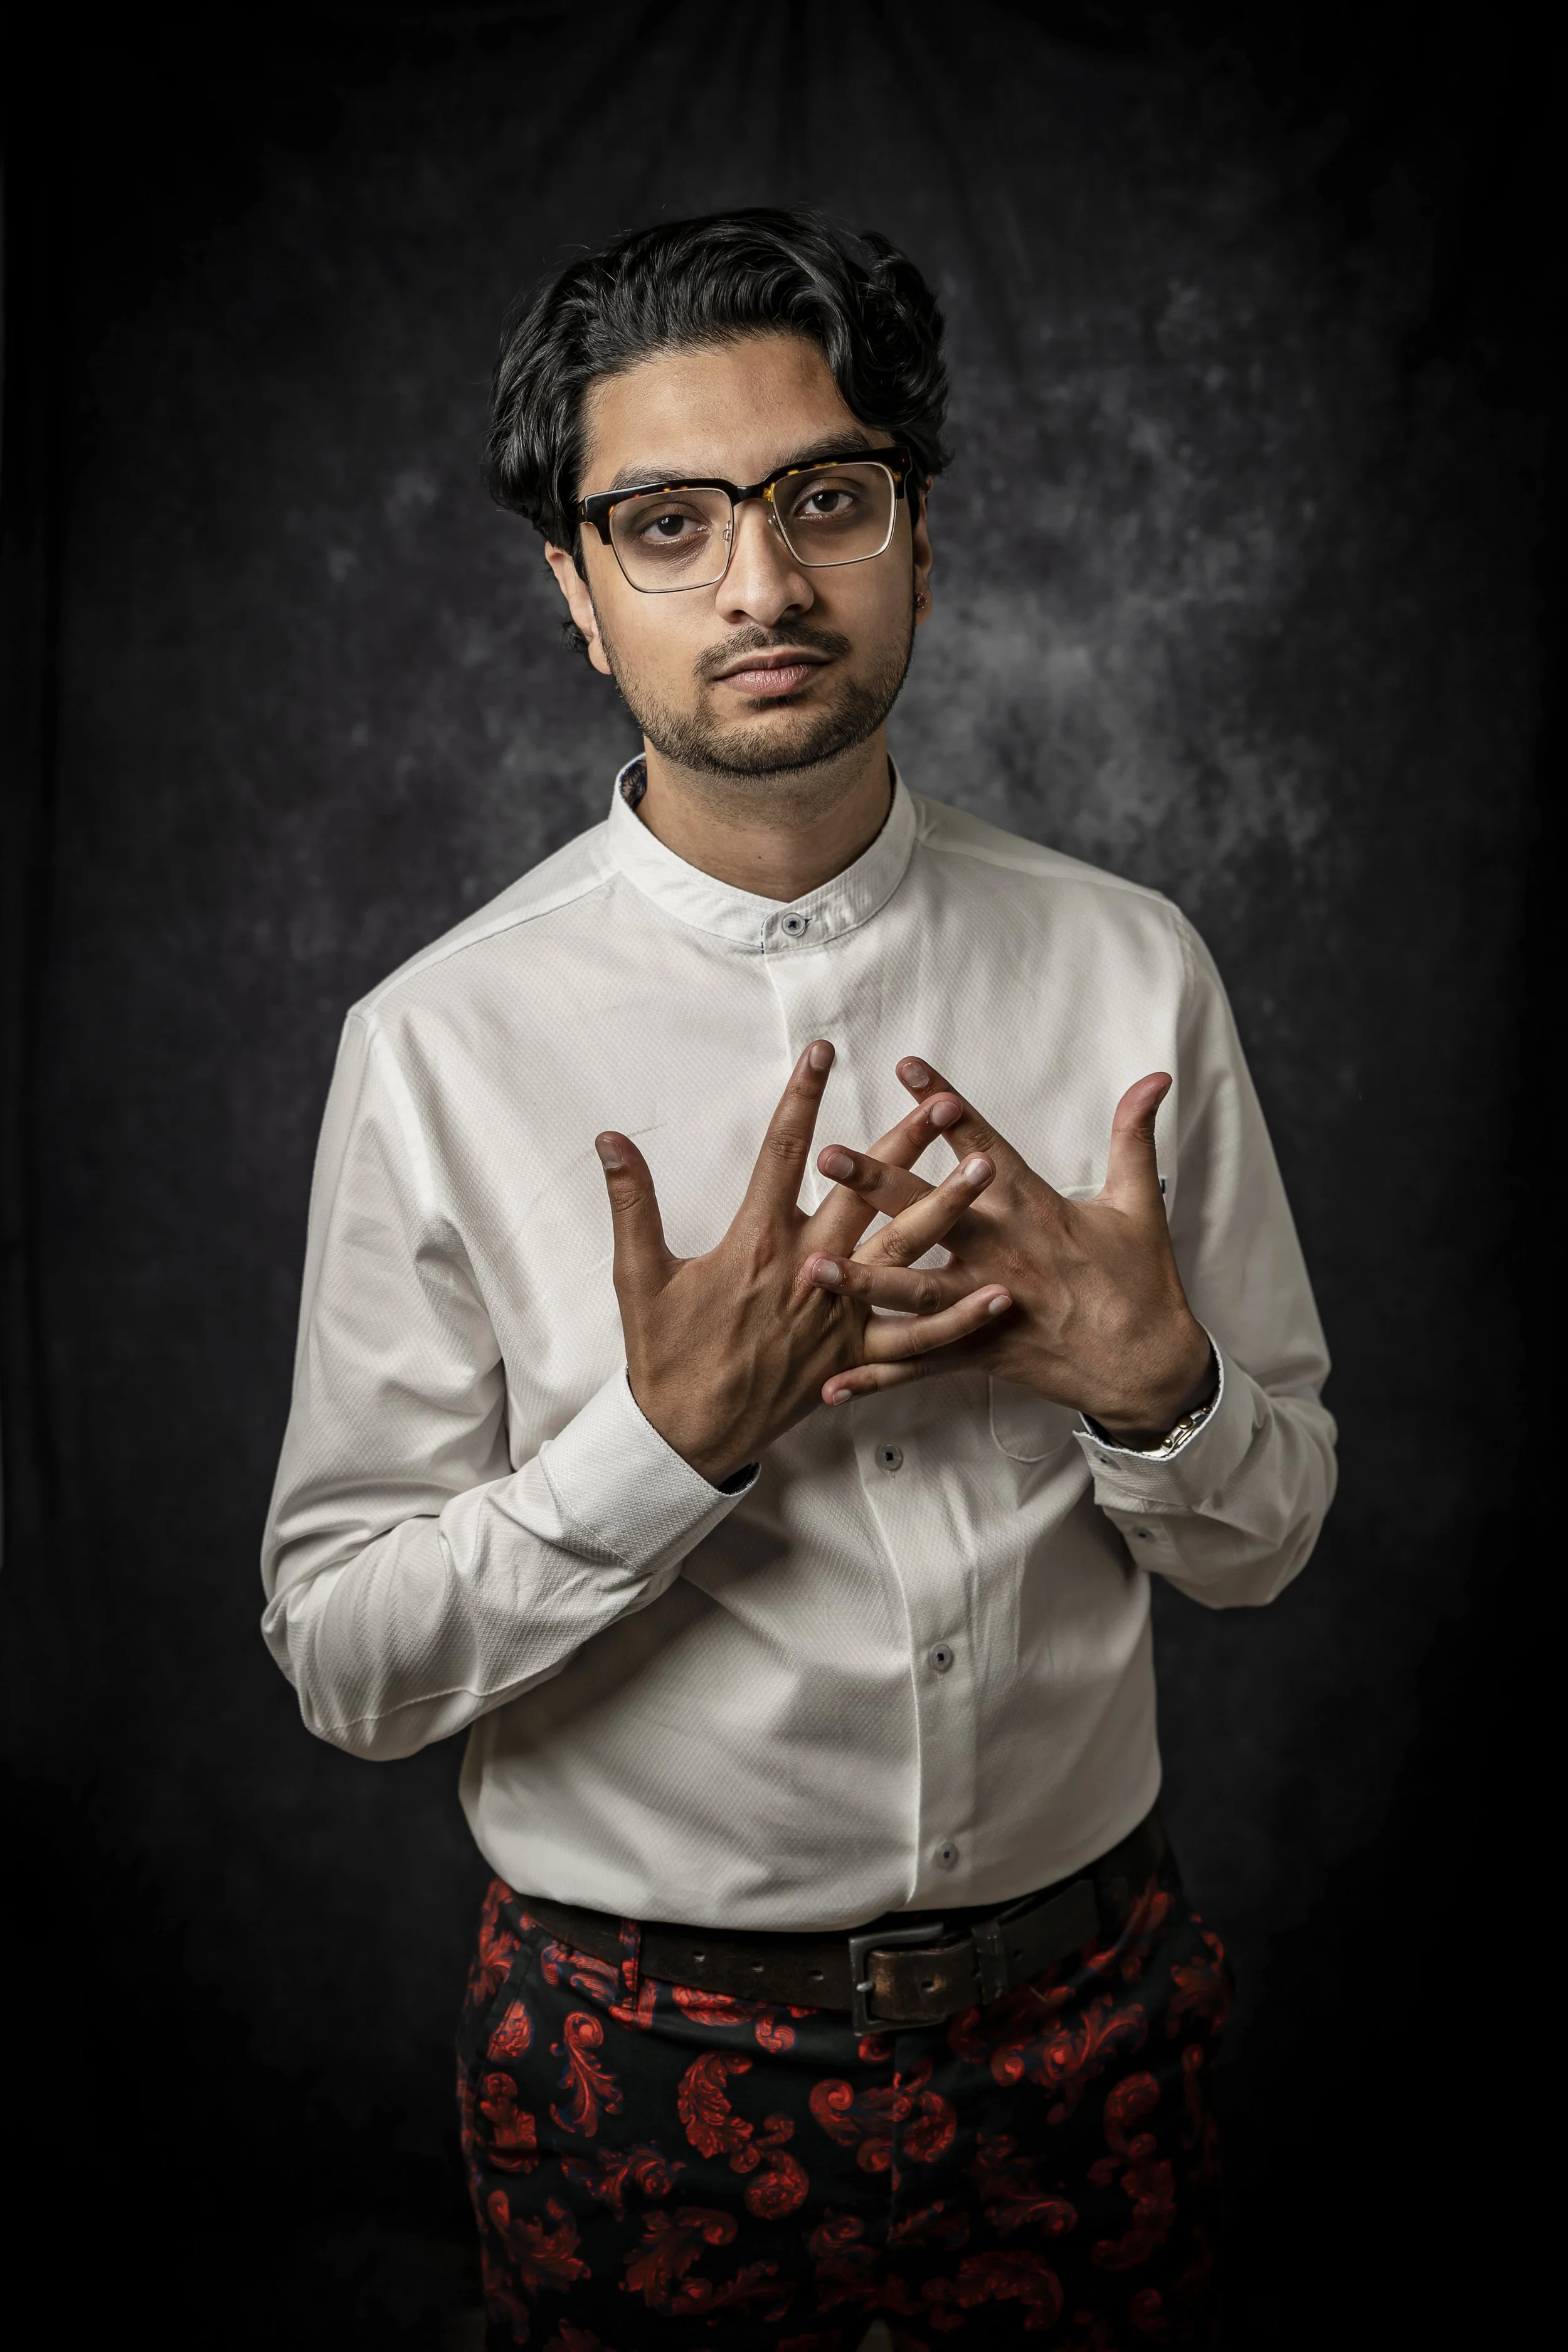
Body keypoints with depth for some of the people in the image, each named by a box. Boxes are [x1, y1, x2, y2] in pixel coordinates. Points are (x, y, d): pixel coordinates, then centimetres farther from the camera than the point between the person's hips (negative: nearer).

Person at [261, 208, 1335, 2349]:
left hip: (1084, 2003, 2)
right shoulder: (444, 1046, -13)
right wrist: (670, 1437, -25)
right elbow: (344, 1663, -11)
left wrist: (1153, 1384, -20)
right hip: (647, 2054, -2)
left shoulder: (1131, 972, -6)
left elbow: (1271, 1533, 1)